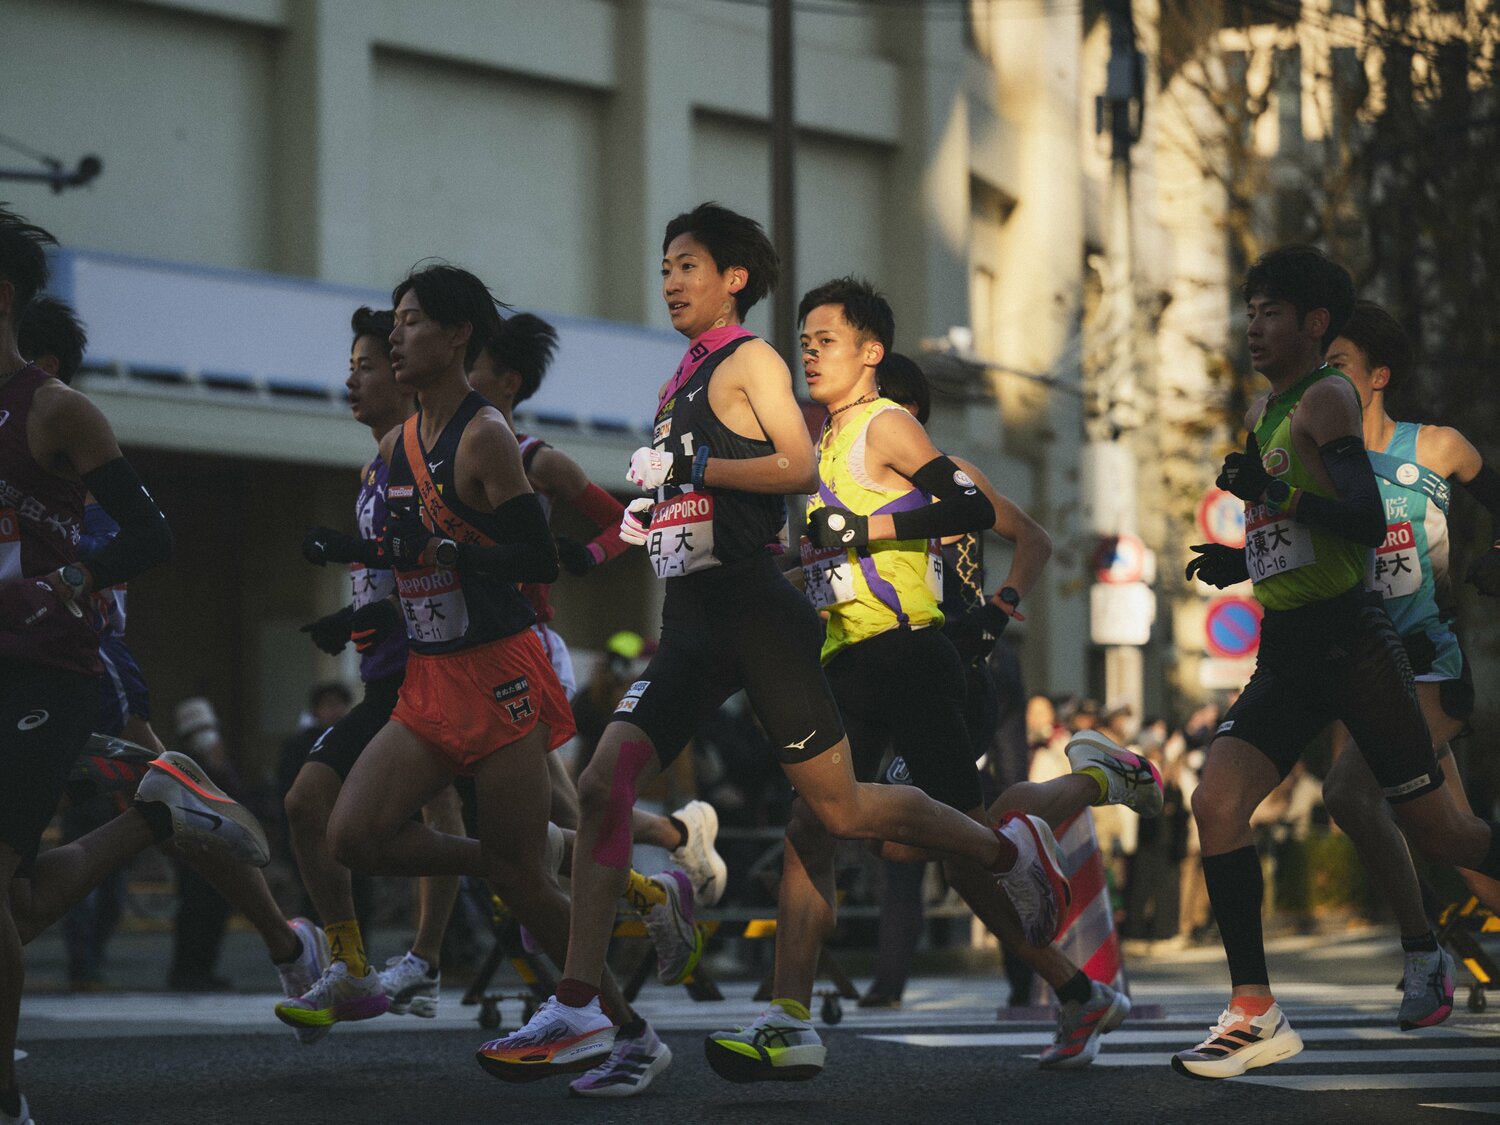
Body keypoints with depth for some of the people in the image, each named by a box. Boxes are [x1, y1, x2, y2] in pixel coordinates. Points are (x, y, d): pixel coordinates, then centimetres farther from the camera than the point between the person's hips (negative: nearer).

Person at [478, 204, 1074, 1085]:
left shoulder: (749, 359, -3)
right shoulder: (683, 380, 20)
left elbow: (800, 467, -15)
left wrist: (691, 466, -18)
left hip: (753, 607, -8)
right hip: (692, 620, 8)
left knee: (841, 808, -4)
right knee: (604, 786, -6)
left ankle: (1010, 849, 19)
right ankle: (577, 1010, -8)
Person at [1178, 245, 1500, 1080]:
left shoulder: (1326, 399, -9)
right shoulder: (1264, 412, 17)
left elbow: (1366, 523, -21)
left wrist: (1273, 490, -26)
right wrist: (1242, 562, 14)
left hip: (1350, 637, -8)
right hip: (1287, 649, 8)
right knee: (1217, 802, -9)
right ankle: (1256, 1012, -6)